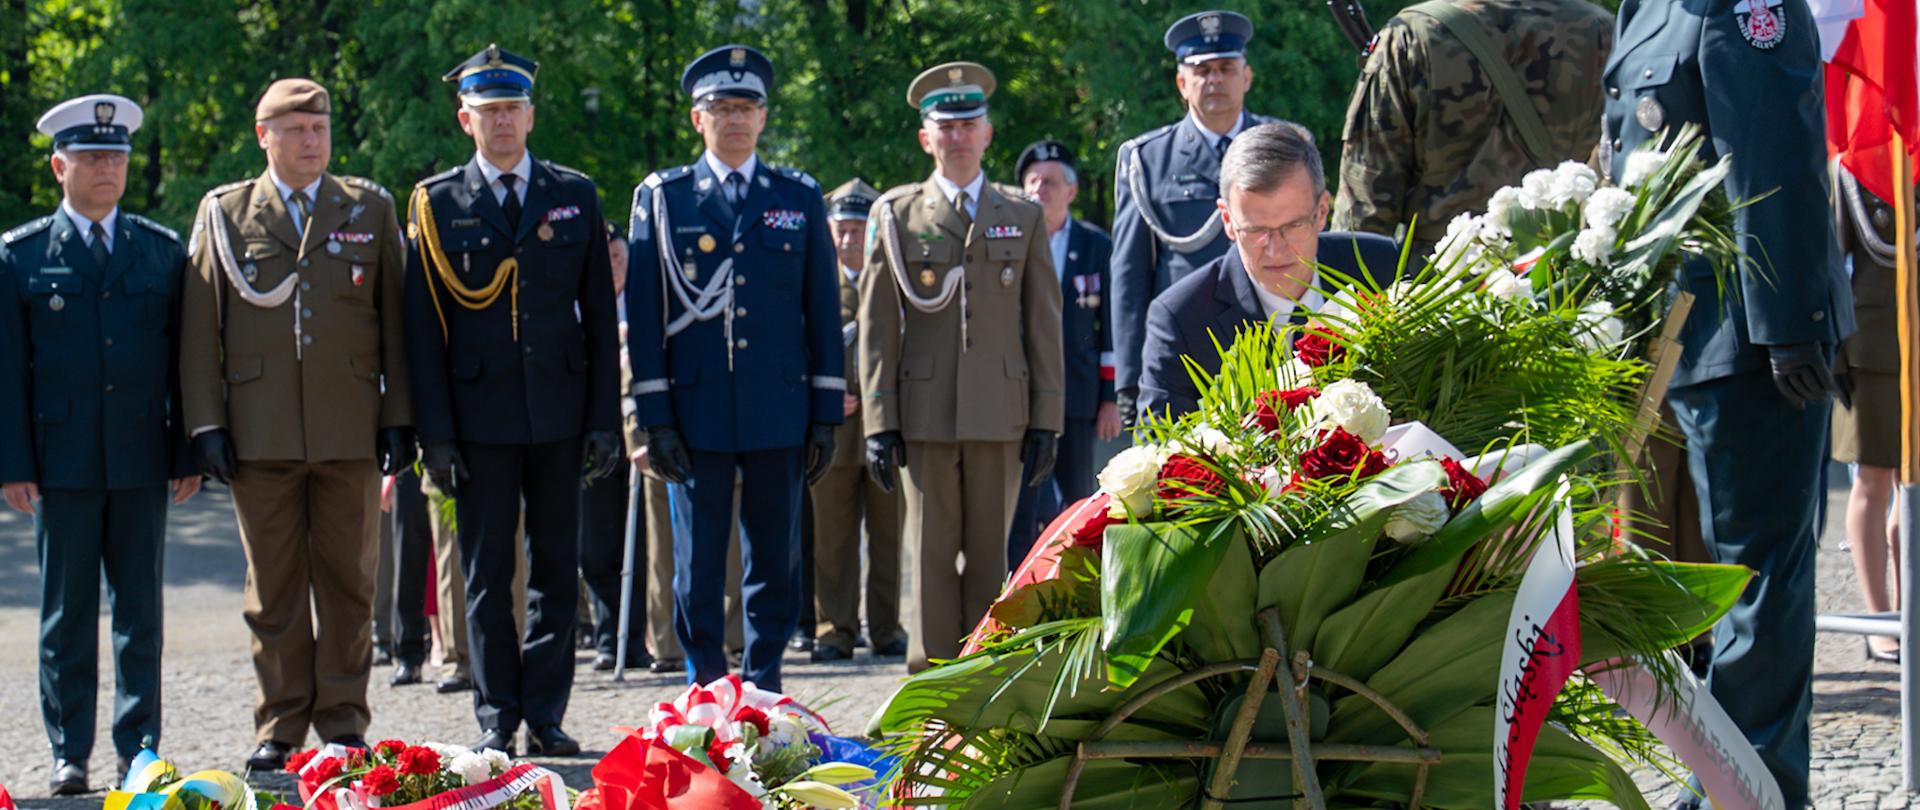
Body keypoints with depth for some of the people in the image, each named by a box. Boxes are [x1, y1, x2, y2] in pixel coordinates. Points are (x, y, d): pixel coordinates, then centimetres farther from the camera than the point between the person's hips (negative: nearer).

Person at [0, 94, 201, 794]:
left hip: (142, 462, 2)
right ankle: (70, 754, 7)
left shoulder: (163, 251, 10)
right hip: (62, 463, -2)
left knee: (140, 611, 4)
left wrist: (189, 454, 3)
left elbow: (182, 359, 10)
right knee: (67, 614, 2)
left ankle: (140, 748, 10)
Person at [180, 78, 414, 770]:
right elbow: (199, 329, 6)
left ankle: (344, 721, 11)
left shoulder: (370, 209, 10)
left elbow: (396, 320, 9)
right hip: (260, 433, -1)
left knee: (348, 581, 3)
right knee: (273, 584, 3)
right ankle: (280, 726, 11)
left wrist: (399, 415, 3)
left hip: (350, 430, 1)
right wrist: (206, 422, -2)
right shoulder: (224, 213, 7)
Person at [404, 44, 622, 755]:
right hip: (479, 415, -2)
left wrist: (604, 417, 1)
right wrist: (435, 431, -6)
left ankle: (545, 714, 10)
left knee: (557, 570, 4)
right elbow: (423, 326, 1)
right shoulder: (436, 202, 3)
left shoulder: (575, 196, 8)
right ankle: (496, 719, 8)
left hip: (559, 413, 2)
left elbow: (599, 315, 8)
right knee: (487, 575, 2)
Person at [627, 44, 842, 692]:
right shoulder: (661, 198, 6)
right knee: (698, 564, 1)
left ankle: (763, 692, 12)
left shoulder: (800, 198, 10)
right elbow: (643, 315, 3)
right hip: (697, 413, -1)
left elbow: (822, 312, 10)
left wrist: (826, 414, 5)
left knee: (775, 560, 5)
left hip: (780, 413, 1)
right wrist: (655, 417, -4)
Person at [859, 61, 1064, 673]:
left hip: (1001, 415, 1)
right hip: (926, 414, -1)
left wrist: (1047, 421, 4)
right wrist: (879, 423, -2)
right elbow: (877, 325, 5)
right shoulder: (896, 215, 8)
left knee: (990, 555, 3)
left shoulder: (1024, 218, 12)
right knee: (932, 555, -1)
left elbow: (1044, 325, 10)